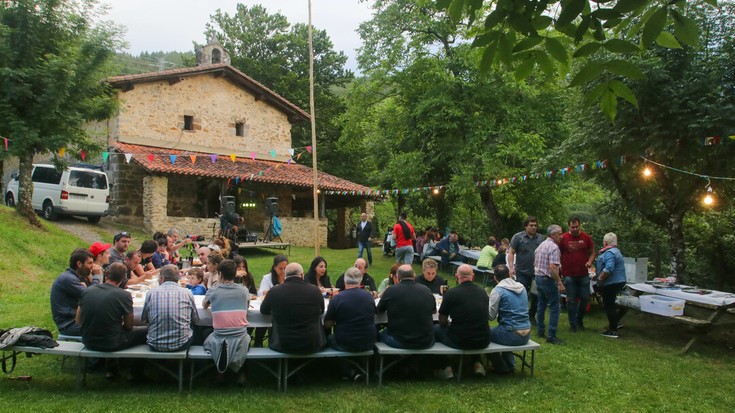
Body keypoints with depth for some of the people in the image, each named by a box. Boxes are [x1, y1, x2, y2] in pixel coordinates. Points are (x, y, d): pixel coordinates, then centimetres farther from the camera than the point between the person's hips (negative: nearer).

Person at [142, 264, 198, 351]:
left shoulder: (151, 293, -3)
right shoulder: (187, 293, -4)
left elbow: (144, 319, 10)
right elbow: (195, 319, 8)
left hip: (156, 346, 1)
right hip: (181, 345, -1)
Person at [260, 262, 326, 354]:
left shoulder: (274, 291, -10)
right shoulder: (315, 290, -10)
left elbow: (264, 311, 10)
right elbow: (321, 311, 11)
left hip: (284, 347, 0)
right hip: (312, 346, 0)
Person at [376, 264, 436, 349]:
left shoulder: (391, 291, -9)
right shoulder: (426, 290, -1)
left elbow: (379, 310, 8)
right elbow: (434, 310, 18)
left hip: (399, 342, -2)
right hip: (426, 343, 2)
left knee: (382, 333, 26)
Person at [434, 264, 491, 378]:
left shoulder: (451, 293, -12)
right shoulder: (483, 292, 2)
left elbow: (442, 322, -3)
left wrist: (449, 325, 21)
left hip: (459, 342, -5)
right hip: (483, 342, 5)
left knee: (435, 329, 19)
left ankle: (446, 367, 14)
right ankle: (477, 363, 27)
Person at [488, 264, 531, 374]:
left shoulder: (497, 291, -12)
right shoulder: (522, 287, 7)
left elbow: (491, 316, -10)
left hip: (512, 335, -7)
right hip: (527, 334, 7)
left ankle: (501, 368, 23)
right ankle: (510, 365, 29)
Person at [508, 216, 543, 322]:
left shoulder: (540, 238, 10)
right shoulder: (518, 237, -2)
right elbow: (511, 253, -4)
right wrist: (511, 267, -15)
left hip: (537, 273, 4)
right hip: (522, 273, -4)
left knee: (536, 297, 10)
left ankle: (531, 315, 27)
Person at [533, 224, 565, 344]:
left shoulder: (541, 245, 12)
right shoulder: (554, 247, -17)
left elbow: (535, 264, 18)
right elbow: (553, 267, -26)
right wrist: (560, 283, -23)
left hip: (538, 277, 9)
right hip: (548, 279, -9)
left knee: (541, 305, 18)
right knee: (555, 307, -4)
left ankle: (540, 330, 23)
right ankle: (551, 336, -6)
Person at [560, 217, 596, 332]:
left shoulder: (586, 237, 1)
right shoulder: (563, 238, -5)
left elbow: (592, 252, 10)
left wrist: (590, 261, -9)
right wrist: (560, 267, -6)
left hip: (583, 274, 2)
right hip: (569, 275, -2)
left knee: (585, 298, 8)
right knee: (571, 300, 4)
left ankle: (579, 320, 29)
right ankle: (572, 323, 16)